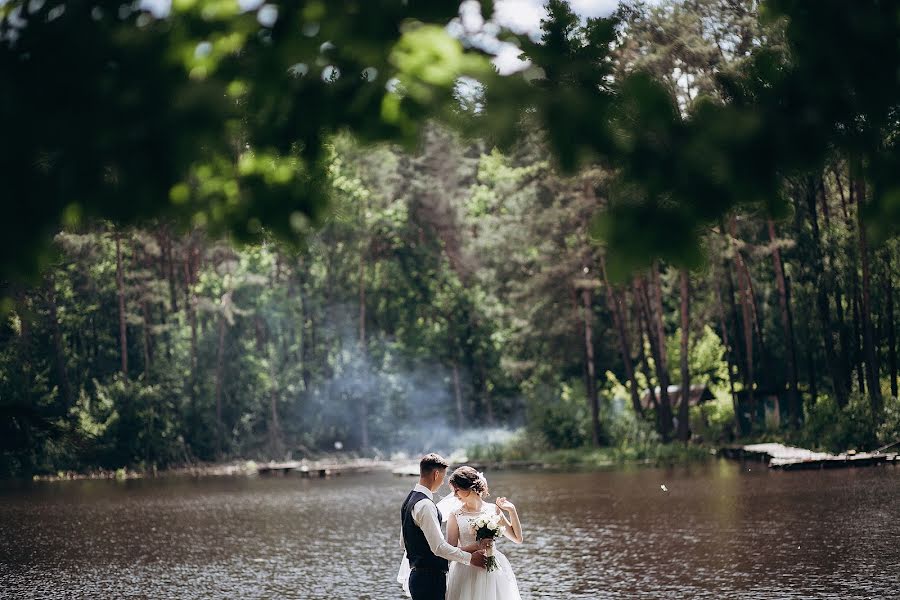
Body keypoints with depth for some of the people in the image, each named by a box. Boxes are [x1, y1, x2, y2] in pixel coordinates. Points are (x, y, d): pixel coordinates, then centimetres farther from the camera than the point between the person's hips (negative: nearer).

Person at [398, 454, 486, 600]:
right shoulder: (425, 505, -18)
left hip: (417, 575, 10)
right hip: (429, 578, -10)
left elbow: (404, 540, 22)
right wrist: (470, 558, -13)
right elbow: (439, 547, -22)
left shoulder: (410, 500, 13)